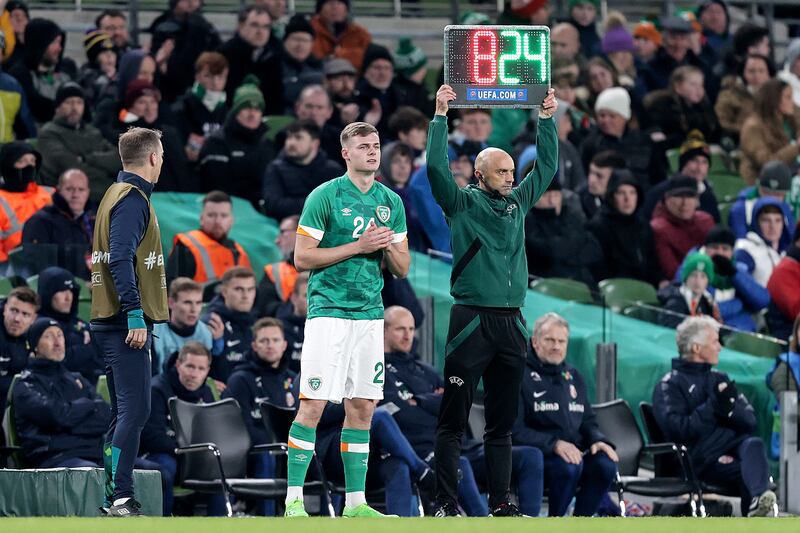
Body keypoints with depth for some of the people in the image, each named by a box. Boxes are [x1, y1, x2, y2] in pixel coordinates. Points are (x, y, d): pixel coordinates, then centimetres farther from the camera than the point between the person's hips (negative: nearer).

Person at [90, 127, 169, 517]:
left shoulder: (119, 193, 20)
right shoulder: (132, 199, -10)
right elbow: (121, 259, -20)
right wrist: (135, 316, -23)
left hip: (112, 322, 10)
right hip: (126, 322, -10)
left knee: (124, 413, 11)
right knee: (134, 411, -13)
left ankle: (113, 497, 11)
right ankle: (121, 498, -17)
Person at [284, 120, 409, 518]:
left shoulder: (391, 202, 12)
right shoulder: (325, 197, -4)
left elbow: (403, 268, 16)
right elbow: (302, 258, -8)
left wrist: (387, 246, -6)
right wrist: (358, 246, -14)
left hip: (370, 313, 6)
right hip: (329, 310, -6)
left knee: (362, 407, 6)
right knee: (313, 404, -9)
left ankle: (355, 502, 11)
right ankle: (294, 500, -5)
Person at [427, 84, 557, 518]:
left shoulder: (518, 202, 15)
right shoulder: (463, 204, 0)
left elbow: (546, 166, 23)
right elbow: (436, 166, -11)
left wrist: (547, 118, 18)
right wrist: (440, 115, -12)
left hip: (510, 323, 5)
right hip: (471, 320, -5)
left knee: (503, 419, 8)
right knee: (454, 418, -4)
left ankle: (500, 501, 10)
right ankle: (446, 501, -5)